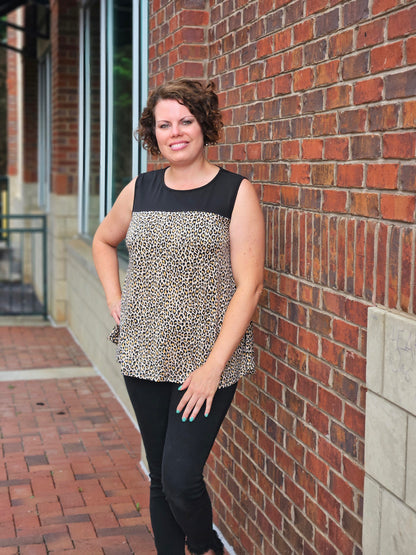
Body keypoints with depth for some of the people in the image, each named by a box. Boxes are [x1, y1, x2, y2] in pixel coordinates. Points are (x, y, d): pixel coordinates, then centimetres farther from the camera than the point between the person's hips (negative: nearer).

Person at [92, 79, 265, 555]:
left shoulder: (236, 192, -6)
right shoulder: (140, 190, 7)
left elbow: (249, 285, -11)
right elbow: (103, 240, 27)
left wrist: (214, 364, -16)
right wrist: (115, 301, 12)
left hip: (205, 360, -4)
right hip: (144, 356, 4)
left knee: (181, 478, -8)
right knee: (160, 478, 12)